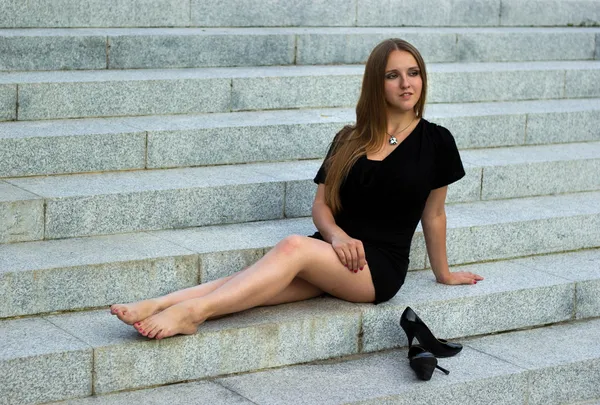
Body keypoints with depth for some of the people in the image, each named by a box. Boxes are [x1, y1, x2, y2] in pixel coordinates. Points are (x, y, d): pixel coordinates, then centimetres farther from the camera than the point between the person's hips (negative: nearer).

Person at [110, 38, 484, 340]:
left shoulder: (435, 142, 2)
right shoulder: (350, 141, 12)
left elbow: (433, 214, 11)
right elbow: (322, 204, 9)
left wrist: (444, 273, 19)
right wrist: (337, 235, -12)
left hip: (381, 267, -4)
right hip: (335, 254, 4)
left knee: (294, 247, -33)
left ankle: (192, 312, -46)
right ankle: (159, 305, -43)